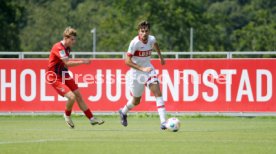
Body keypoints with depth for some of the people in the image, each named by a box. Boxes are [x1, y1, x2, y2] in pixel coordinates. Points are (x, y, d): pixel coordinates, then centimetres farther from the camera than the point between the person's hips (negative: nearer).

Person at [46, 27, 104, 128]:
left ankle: (91, 119, 18)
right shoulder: (58, 48, -23)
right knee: (71, 97, -22)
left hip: (64, 76, 9)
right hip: (56, 78, -9)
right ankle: (67, 116, 8)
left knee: (78, 96, 10)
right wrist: (82, 62, -32)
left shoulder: (67, 48, 7)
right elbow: (67, 63, -32)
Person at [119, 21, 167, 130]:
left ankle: (163, 122, -22)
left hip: (148, 69, 4)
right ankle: (123, 112, 45)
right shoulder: (135, 43, -24)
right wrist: (142, 69, -32)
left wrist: (160, 56, 28)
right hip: (136, 72, -4)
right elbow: (127, 61, -25)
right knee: (136, 101, 11)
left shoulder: (151, 39, -8)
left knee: (157, 92, -17)